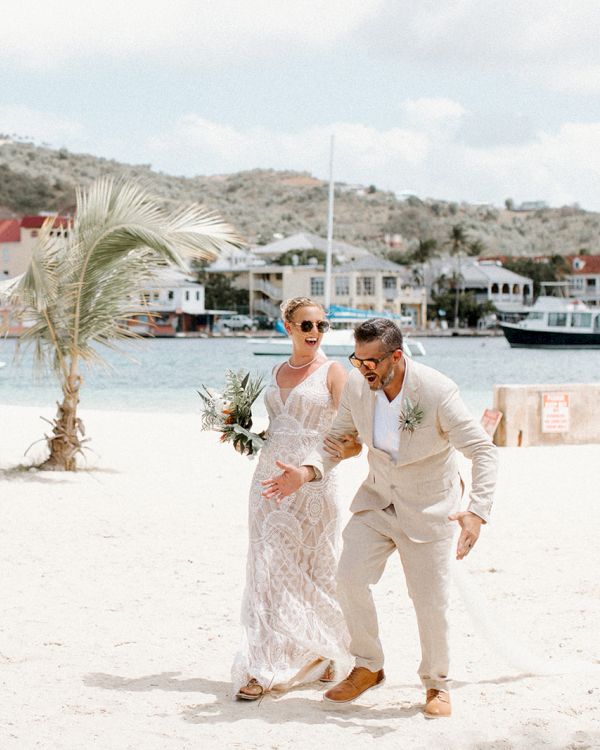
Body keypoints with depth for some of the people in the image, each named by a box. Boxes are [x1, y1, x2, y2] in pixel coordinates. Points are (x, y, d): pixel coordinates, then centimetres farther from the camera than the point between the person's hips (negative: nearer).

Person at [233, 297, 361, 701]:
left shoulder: (332, 372, -3)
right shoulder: (280, 371, 14)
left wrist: (353, 447, -33)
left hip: (312, 482, -5)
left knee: (313, 571, 1)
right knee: (269, 571, 3)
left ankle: (321, 653, 15)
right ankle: (263, 669, 9)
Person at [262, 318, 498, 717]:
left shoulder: (437, 391, -25)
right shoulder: (357, 386, -11)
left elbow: (483, 451, -22)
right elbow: (338, 440, 4)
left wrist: (478, 512, -35)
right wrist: (307, 471, -16)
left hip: (429, 506, -4)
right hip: (378, 498, 4)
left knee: (431, 600, -1)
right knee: (351, 577, -10)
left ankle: (437, 685, 22)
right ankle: (367, 668, 11)